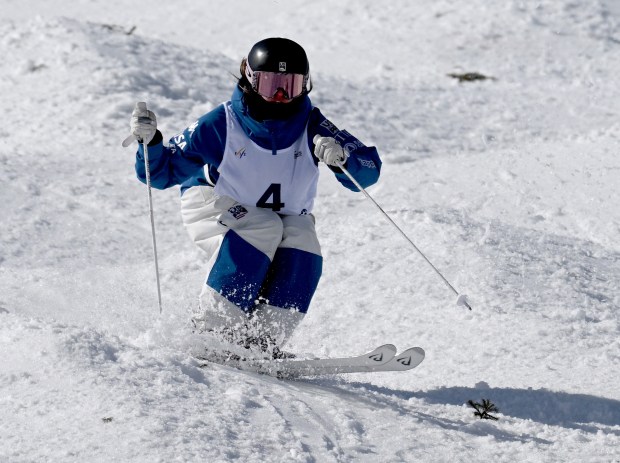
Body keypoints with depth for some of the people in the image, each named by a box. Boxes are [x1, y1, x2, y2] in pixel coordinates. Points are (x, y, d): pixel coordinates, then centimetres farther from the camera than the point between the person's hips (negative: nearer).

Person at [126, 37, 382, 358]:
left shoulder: (311, 127, -17)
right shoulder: (222, 124, -21)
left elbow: (368, 171, -20)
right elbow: (163, 172, -15)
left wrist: (341, 156, -41)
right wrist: (149, 141, -35)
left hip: (283, 217, 3)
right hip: (214, 211, -3)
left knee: (302, 241, -27)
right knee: (261, 228, -32)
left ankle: (264, 339, -23)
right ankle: (213, 328, -27)